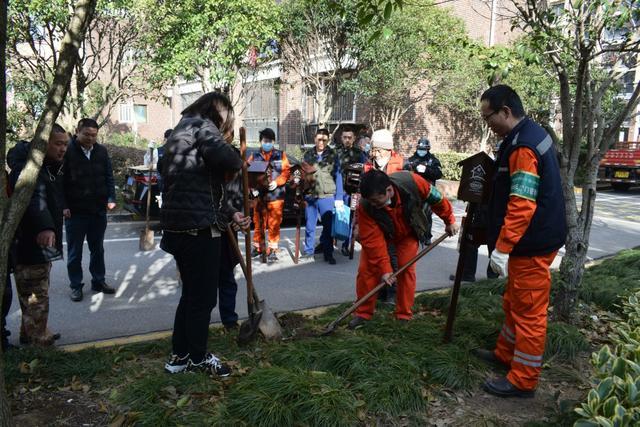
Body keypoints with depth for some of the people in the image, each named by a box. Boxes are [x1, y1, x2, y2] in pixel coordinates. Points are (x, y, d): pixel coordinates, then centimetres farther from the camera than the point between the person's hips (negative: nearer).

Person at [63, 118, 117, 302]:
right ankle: (76, 285, 19)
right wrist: (64, 206, -14)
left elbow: (109, 177, 8)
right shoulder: (67, 151, -8)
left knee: (97, 248, 14)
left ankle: (98, 281, 27)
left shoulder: (101, 151, 4)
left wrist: (111, 198, -4)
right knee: (75, 250, 8)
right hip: (75, 211, -4)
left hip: (98, 209, 4)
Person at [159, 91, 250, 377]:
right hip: (197, 227, -10)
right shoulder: (201, 126, -7)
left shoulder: (182, 130, 23)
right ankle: (198, 358, 20)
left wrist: (231, 214, 18)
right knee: (203, 297, 4)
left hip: (179, 226, 10)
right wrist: (236, 164, -1)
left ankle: (180, 356, 30)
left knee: (191, 293, 20)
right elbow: (229, 160, -25)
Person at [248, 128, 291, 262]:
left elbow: (286, 171, 1)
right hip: (259, 195, 1)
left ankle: (273, 250, 7)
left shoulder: (281, 155, 7)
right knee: (258, 223, 8)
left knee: (274, 224, -1)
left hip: (275, 195, -1)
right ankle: (257, 247, 23)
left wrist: (277, 182, -14)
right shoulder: (254, 156, 8)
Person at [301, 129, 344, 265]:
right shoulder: (308, 154, 7)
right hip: (310, 196, 3)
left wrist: (338, 198, -5)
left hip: (327, 196, -2)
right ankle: (308, 250, 25)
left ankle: (328, 253, 11)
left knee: (328, 226, 0)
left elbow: (338, 176, 0)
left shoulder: (333, 155, 1)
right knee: (309, 225, 10)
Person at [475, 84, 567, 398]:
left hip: (532, 245, -11)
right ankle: (506, 353, 39)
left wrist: (502, 248, -25)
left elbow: (521, 205, -28)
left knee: (529, 312, 1)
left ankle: (522, 381, 13)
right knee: (514, 302, 22)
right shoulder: (531, 134, 12)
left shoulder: (522, 146, -22)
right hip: (533, 239, 11)